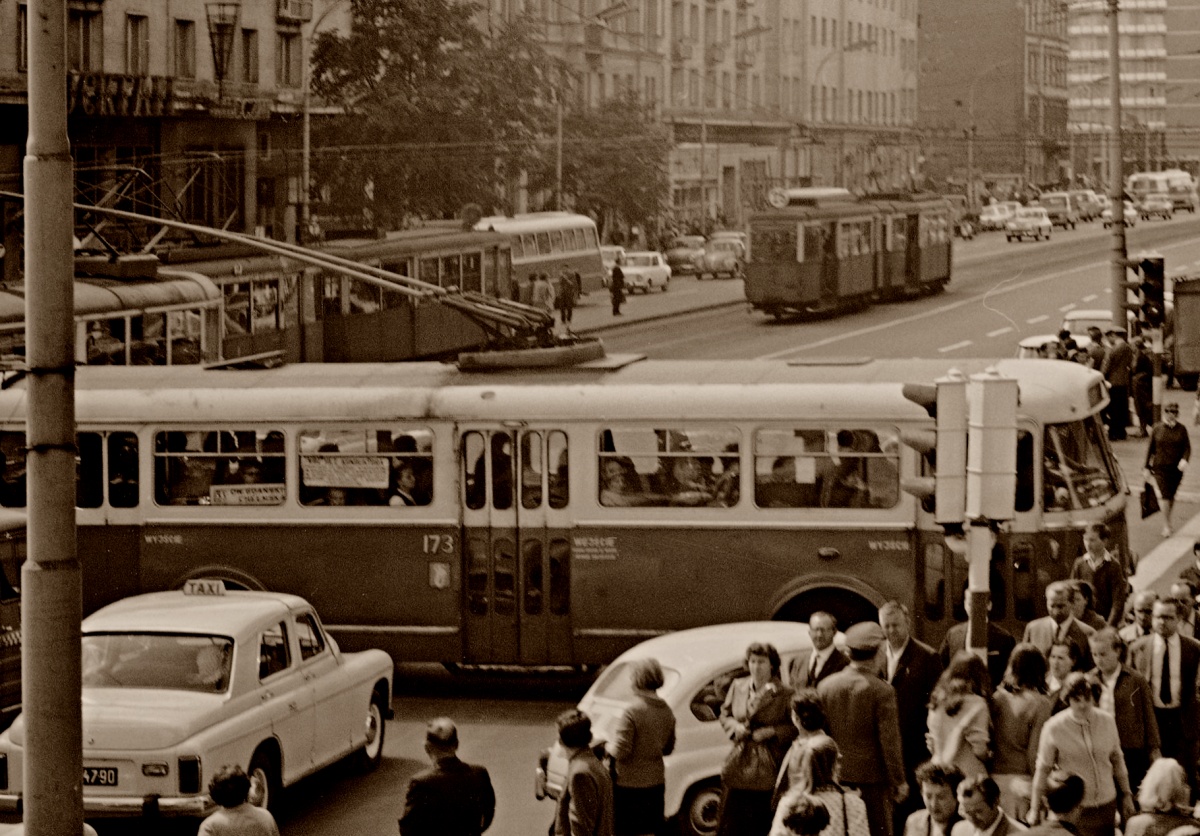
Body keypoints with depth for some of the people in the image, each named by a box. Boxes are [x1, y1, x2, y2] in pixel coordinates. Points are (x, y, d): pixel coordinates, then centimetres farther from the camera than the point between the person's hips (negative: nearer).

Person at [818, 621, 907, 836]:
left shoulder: (826, 686, 0)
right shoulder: (882, 691, -13)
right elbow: (890, 742, -12)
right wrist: (898, 781, -3)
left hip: (837, 776, 4)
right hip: (871, 777, -4)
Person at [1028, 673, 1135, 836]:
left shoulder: (1107, 722, 1)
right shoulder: (1054, 728, -9)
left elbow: (1117, 760, 13)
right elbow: (1043, 769, -2)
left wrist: (1126, 794, 16)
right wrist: (1035, 809, 2)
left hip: (1107, 807, 3)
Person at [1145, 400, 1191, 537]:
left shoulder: (1181, 429, 0)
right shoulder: (1157, 429, -2)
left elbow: (1187, 447, 1)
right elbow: (1150, 448, 4)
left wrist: (1185, 459, -19)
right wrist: (1147, 468, 6)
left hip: (1176, 468, 2)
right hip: (1160, 468, -2)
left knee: (1171, 495, 12)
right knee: (1164, 495, -11)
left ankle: (1167, 521, 29)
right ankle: (1166, 525, -7)